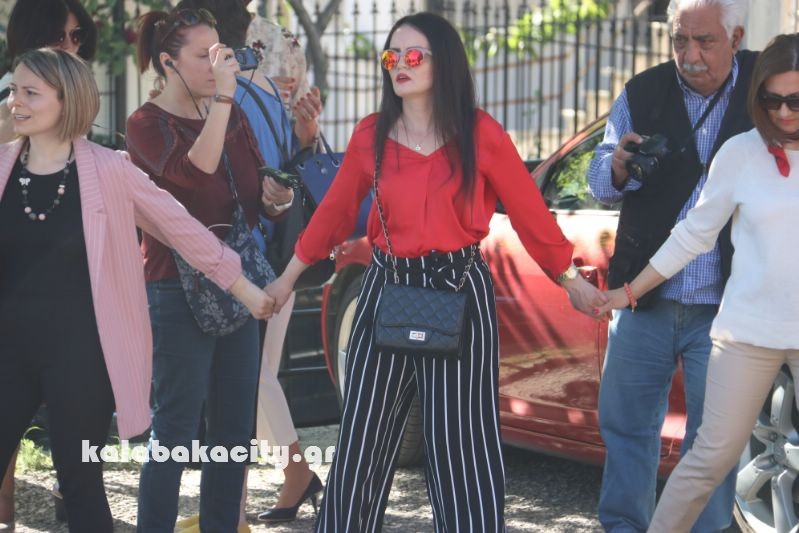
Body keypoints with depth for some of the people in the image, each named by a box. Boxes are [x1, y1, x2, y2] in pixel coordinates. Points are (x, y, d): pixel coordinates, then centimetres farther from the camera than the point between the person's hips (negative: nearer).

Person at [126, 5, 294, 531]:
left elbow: (254, 201, 19)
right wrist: (222, 96, -30)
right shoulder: (147, 124, -8)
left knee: (233, 430, 10)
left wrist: (274, 198, -4)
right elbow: (196, 172, -28)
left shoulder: (234, 117, 11)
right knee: (176, 430, -6)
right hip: (177, 291, -7)